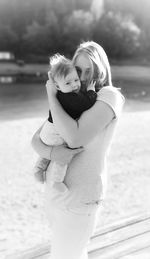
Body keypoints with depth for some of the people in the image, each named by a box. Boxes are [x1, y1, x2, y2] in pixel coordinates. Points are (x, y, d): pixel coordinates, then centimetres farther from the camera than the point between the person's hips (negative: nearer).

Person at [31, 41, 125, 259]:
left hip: (79, 196, -7)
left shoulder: (110, 96, -15)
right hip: (55, 190, 7)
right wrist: (50, 152, -23)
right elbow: (37, 139, 1)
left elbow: (75, 138, -29)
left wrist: (52, 96, -17)